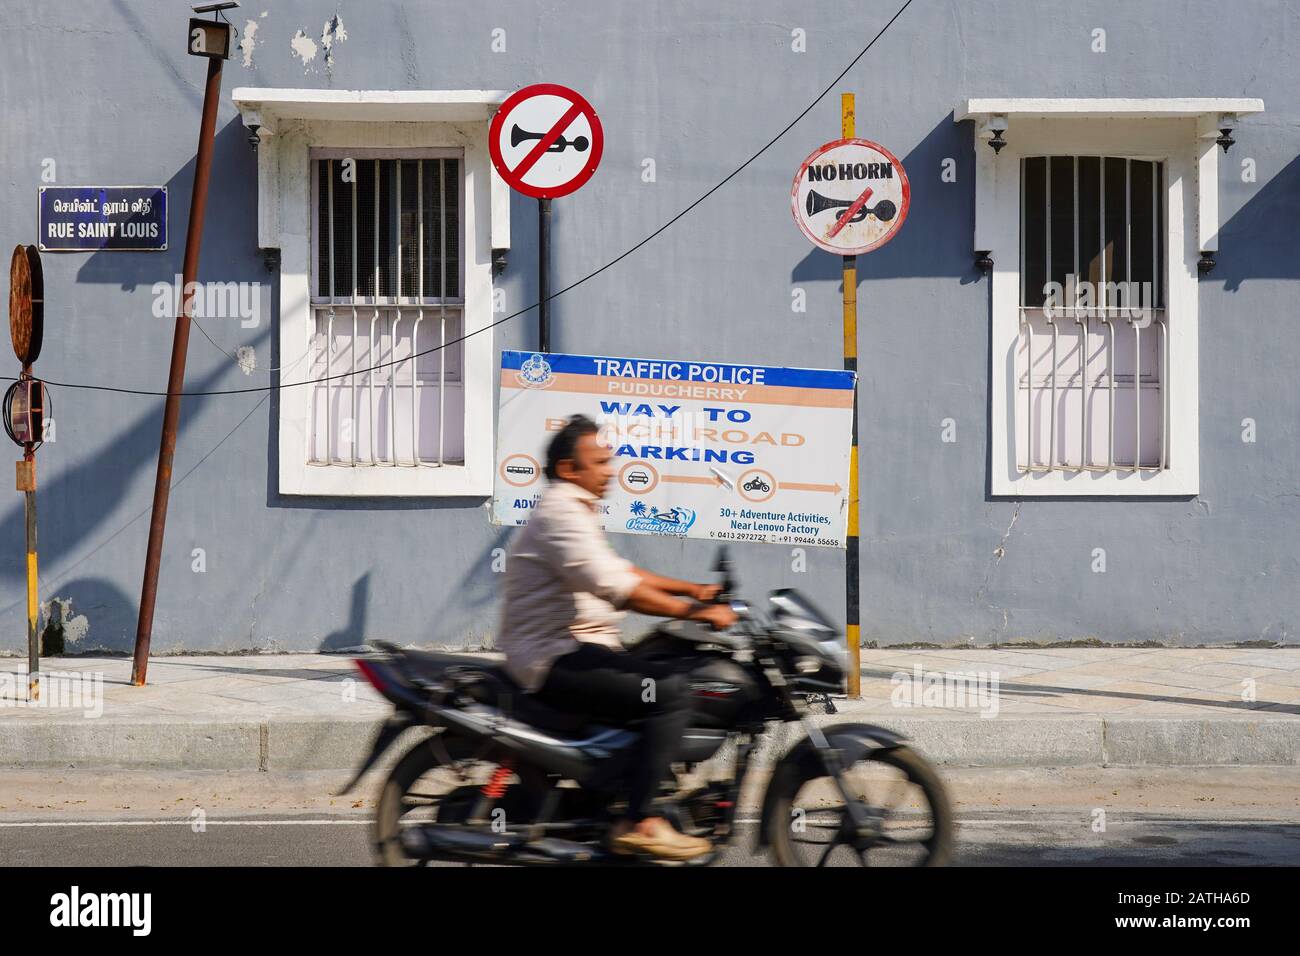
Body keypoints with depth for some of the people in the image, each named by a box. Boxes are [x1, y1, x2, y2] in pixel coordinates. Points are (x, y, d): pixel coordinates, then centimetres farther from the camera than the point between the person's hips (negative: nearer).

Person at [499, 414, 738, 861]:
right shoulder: (560, 513, -16)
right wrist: (696, 612, -22)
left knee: (670, 667, 19)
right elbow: (615, 587, -25)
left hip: (575, 650, 11)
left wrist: (692, 589, 17)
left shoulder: (576, 510, 19)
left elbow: (619, 570, 25)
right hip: (557, 660, -11)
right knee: (671, 690, -21)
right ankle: (638, 823, -21)